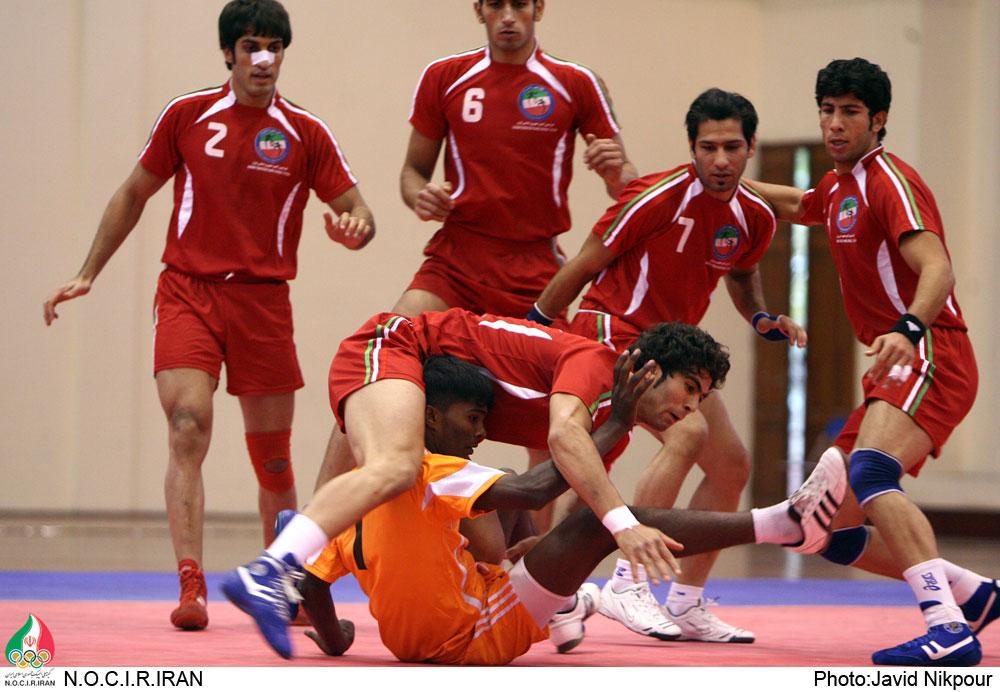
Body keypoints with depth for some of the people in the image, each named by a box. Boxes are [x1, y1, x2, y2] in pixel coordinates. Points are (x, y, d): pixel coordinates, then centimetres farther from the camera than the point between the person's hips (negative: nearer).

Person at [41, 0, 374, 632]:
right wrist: (88, 274, 12)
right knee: (188, 427, -19)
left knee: (273, 455, 6)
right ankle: (191, 587, -22)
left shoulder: (306, 133, 2)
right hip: (187, 291, -1)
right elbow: (134, 194, 14)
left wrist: (355, 227, -22)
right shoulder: (186, 116, 3)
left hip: (263, 300, 1)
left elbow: (358, 212, 3)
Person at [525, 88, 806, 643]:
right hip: (614, 330, -8)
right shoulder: (659, 197, -21)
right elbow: (583, 266, -11)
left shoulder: (755, 217, -1)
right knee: (686, 431, -29)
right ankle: (626, 586, -26)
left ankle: (686, 605, 16)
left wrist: (761, 318, 2)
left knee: (731, 465, 5)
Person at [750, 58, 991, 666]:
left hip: (931, 358, -10)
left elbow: (937, 268, -25)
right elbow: (797, 205, 45)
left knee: (871, 472, -36)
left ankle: (950, 628, -47)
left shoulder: (889, 181, -9)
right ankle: (972, 594, 17)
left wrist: (908, 329, -43)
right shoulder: (839, 187, 19)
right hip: (898, 368, 10)